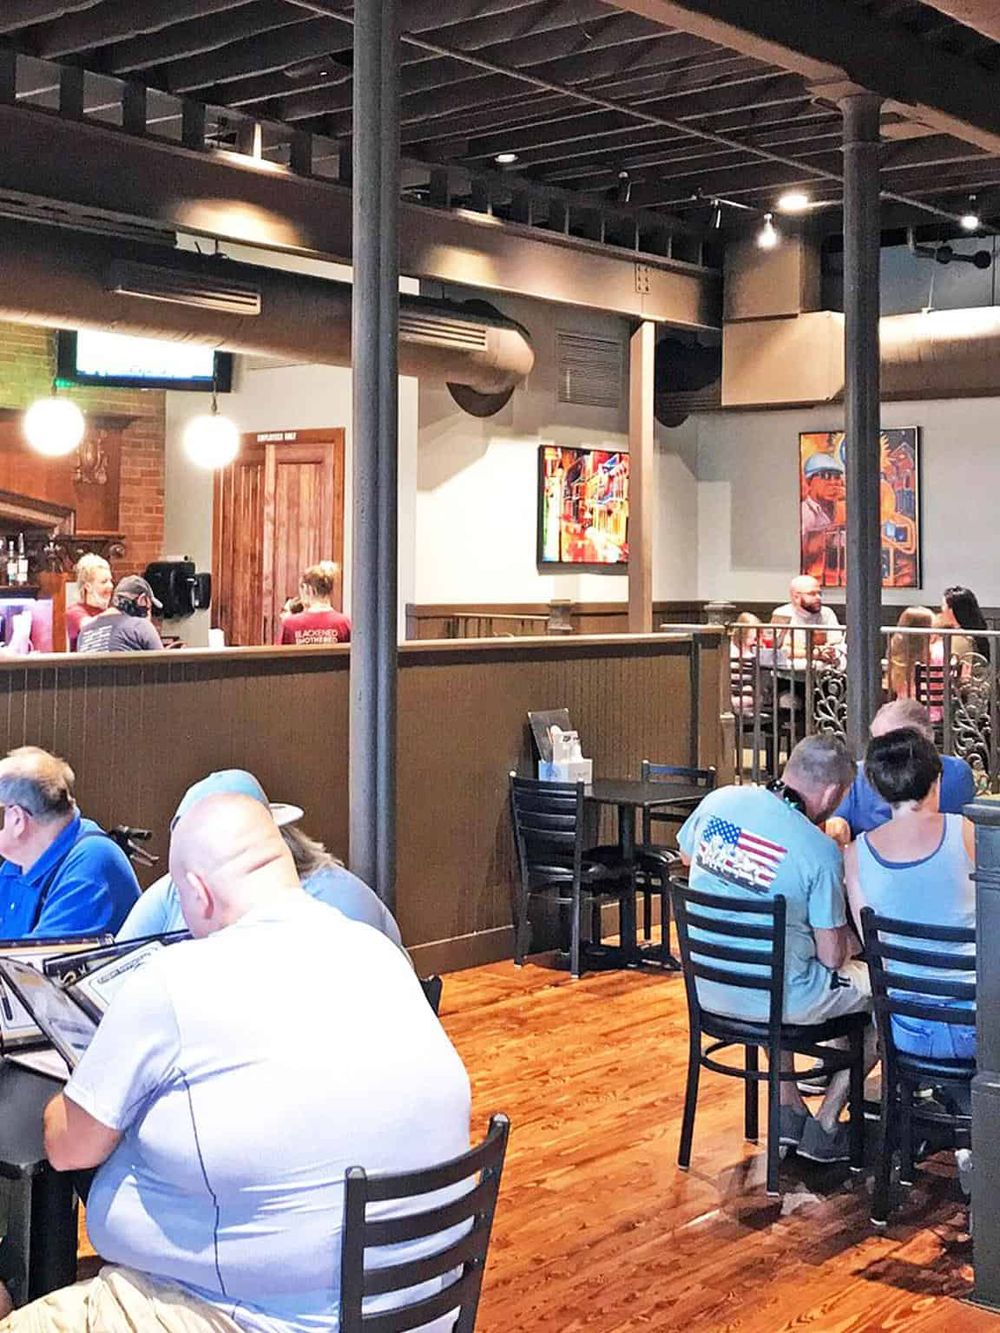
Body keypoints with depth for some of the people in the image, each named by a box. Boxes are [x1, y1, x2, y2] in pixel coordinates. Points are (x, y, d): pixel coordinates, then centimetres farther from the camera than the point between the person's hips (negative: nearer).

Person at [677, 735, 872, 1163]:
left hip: (709, 989, 6)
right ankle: (825, 1127, 20)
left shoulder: (719, 801, -6)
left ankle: (789, 1111, 37)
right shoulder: (820, 849, -21)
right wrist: (853, 940, 7)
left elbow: (686, 854, 17)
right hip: (778, 1000, -6)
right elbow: (832, 955, -15)